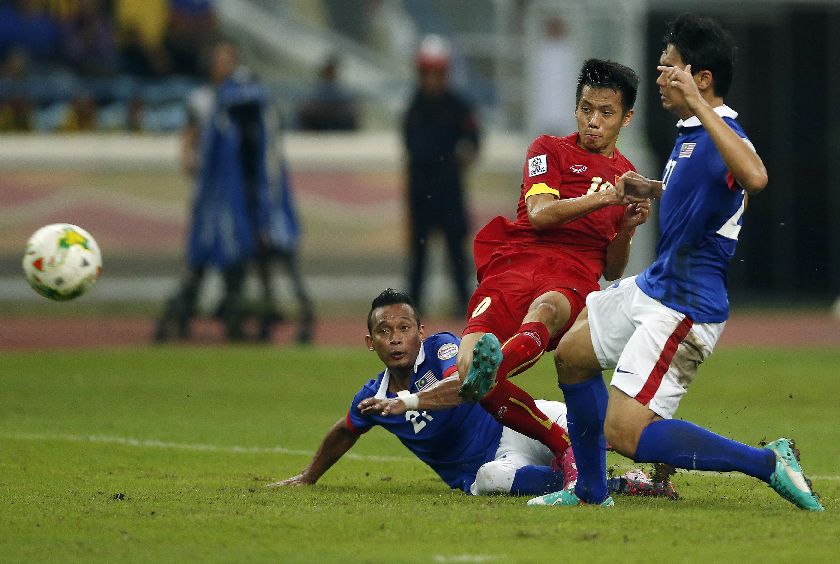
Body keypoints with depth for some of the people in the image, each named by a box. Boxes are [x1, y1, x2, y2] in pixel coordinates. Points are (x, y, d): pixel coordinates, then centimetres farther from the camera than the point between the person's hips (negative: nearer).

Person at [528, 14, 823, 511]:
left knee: (625, 433, -18)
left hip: (683, 310, -11)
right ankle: (591, 492, 39)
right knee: (572, 354, 28)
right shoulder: (689, 133, 10)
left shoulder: (721, 136, -23)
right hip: (652, 287, 11)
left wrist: (699, 107, -46)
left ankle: (769, 463, -12)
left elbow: (755, 179, -47)